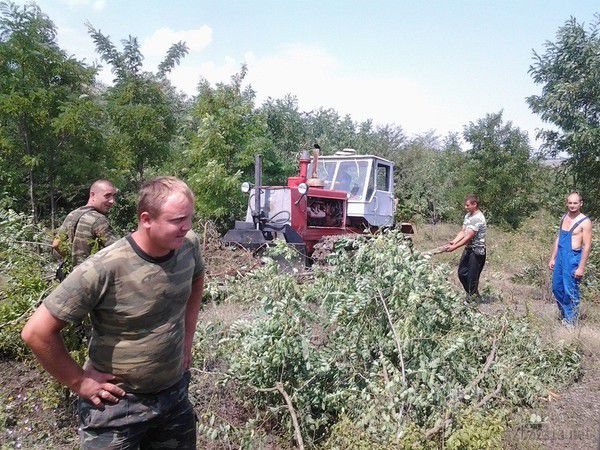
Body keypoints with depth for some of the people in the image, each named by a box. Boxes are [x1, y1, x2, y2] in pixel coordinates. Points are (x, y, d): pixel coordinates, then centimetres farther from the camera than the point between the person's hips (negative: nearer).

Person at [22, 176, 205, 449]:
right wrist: (79, 383, -12)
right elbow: (37, 332, -21)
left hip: (175, 394, 5)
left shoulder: (189, 245, -11)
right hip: (117, 406, -5)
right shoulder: (104, 269, -28)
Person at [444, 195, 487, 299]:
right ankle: (470, 294, 32)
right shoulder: (468, 215, 8)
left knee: (472, 276, 2)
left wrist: (454, 247, -25)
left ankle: (472, 297, 17)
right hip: (468, 249, 9)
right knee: (462, 273, 15)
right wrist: (453, 242, -9)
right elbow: (462, 232, 7)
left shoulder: (478, 218, -21)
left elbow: (468, 237, -24)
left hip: (477, 251, -9)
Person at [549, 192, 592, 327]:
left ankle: (570, 322, 14)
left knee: (570, 291, 0)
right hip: (560, 257, 7)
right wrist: (553, 258, 15)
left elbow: (587, 246, -14)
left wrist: (581, 267, -16)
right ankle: (563, 313, 34)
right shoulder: (564, 217, 9)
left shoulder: (585, 222, -12)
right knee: (556, 288, 15)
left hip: (573, 258, -7)